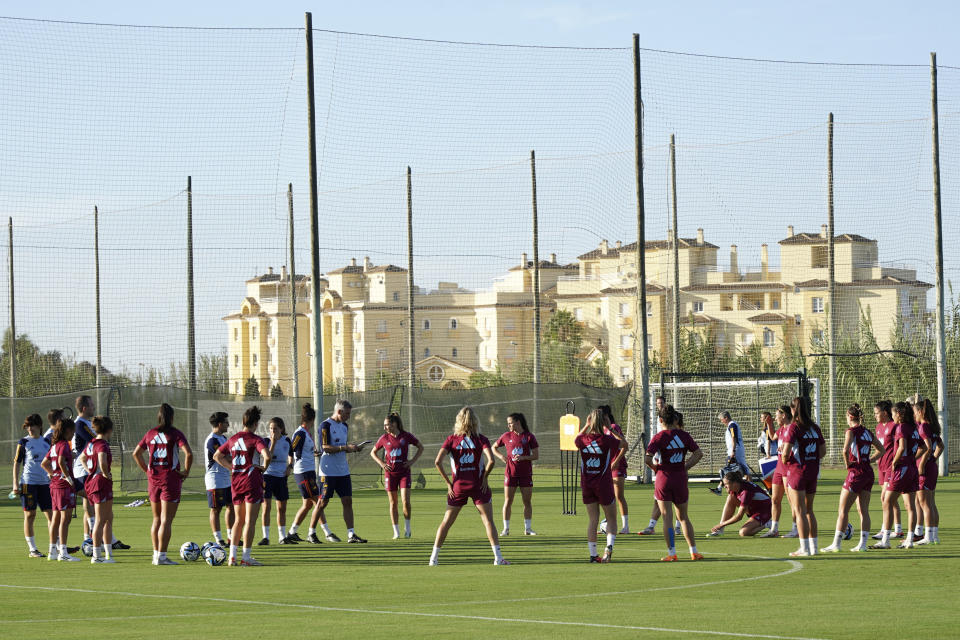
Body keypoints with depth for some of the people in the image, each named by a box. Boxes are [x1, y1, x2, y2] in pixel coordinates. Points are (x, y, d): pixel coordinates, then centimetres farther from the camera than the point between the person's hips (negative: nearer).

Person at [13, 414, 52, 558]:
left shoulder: (46, 442, 11)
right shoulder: (23, 442, 0)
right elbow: (17, 464, 0)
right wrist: (16, 483, -7)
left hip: (45, 482, 4)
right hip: (28, 482, -4)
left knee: (51, 514, 2)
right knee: (30, 515, -2)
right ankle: (32, 549, 3)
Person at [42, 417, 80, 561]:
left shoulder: (54, 445, 14)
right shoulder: (64, 444, -12)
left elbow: (44, 463, 23)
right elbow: (61, 461, -28)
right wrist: (68, 477, -20)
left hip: (54, 484, 9)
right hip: (65, 485, -9)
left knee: (56, 518, 13)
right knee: (65, 518, -9)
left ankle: (53, 550, 16)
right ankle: (63, 552, -13)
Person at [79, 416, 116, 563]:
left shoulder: (91, 443, 11)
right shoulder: (102, 444, -16)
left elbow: (82, 458, 30)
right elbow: (102, 461, -34)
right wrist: (106, 474, -17)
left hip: (91, 480, 9)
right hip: (101, 483, -9)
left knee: (109, 519, 16)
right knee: (100, 521, -3)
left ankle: (108, 553, 19)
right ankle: (97, 556, -1)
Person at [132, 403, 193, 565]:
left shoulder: (150, 434, 7)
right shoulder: (175, 434, -7)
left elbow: (136, 453, 12)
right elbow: (188, 453, -18)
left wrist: (147, 470, 14)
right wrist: (186, 471, -5)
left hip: (153, 479, 5)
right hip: (171, 478, -5)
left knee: (157, 518, 16)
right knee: (166, 520, -3)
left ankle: (156, 554, 18)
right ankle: (161, 556, -7)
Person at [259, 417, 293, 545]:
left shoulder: (286, 440, 5)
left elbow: (290, 455, 21)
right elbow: (268, 458, -20)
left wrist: (290, 466, 2)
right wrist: (273, 442, -25)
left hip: (281, 476, 4)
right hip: (268, 475, -4)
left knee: (282, 508, 10)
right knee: (266, 507, -8)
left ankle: (282, 537, 19)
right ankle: (266, 537, -5)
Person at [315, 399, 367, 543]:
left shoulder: (344, 426, 15)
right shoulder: (326, 425, -10)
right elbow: (325, 447, -18)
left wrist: (354, 448, 3)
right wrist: (346, 447, -22)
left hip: (343, 471, 7)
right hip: (328, 471, -7)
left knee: (347, 502, 0)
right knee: (323, 503, -2)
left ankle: (351, 534, 0)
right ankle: (311, 533, 8)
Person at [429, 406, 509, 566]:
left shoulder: (451, 439, 1)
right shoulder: (481, 439, -3)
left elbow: (438, 462, -9)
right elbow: (491, 460, -17)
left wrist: (448, 482, -2)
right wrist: (485, 477, -2)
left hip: (458, 486, 2)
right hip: (478, 485, -2)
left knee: (446, 522, 11)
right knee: (488, 521, 1)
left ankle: (434, 558, 11)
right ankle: (498, 557, -8)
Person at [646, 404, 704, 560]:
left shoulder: (658, 438, -9)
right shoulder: (684, 435, 0)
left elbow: (647, 459, -18)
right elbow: (698, 454, 1)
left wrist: (654, 466, 1)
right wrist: (685, 467, 6)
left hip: (664, 478, -3)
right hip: (680, 479, 3)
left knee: (667, 517, 2)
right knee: (683, 516, 14)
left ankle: (671, 553, 0)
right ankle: (694, 551, 14)